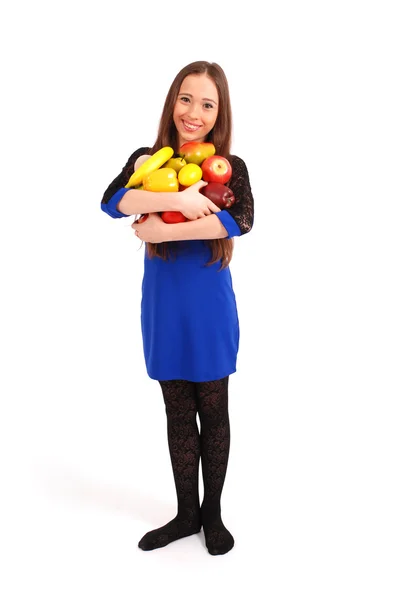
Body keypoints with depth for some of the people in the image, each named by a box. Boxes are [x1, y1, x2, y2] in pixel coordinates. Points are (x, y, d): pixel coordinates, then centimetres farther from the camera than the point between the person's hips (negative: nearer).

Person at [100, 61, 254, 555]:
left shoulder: (230, 168, -3)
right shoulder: (147, 159, 3)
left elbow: (241, 219, -24)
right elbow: (111, 201, -15)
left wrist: (161, 230, -23)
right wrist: (177, 200, -26)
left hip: (211, 306, -2)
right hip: (163, 306, 2)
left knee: (213, 411, 9)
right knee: (178, 414, 13)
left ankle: (212, 513, 29)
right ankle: (186, 513, 29)